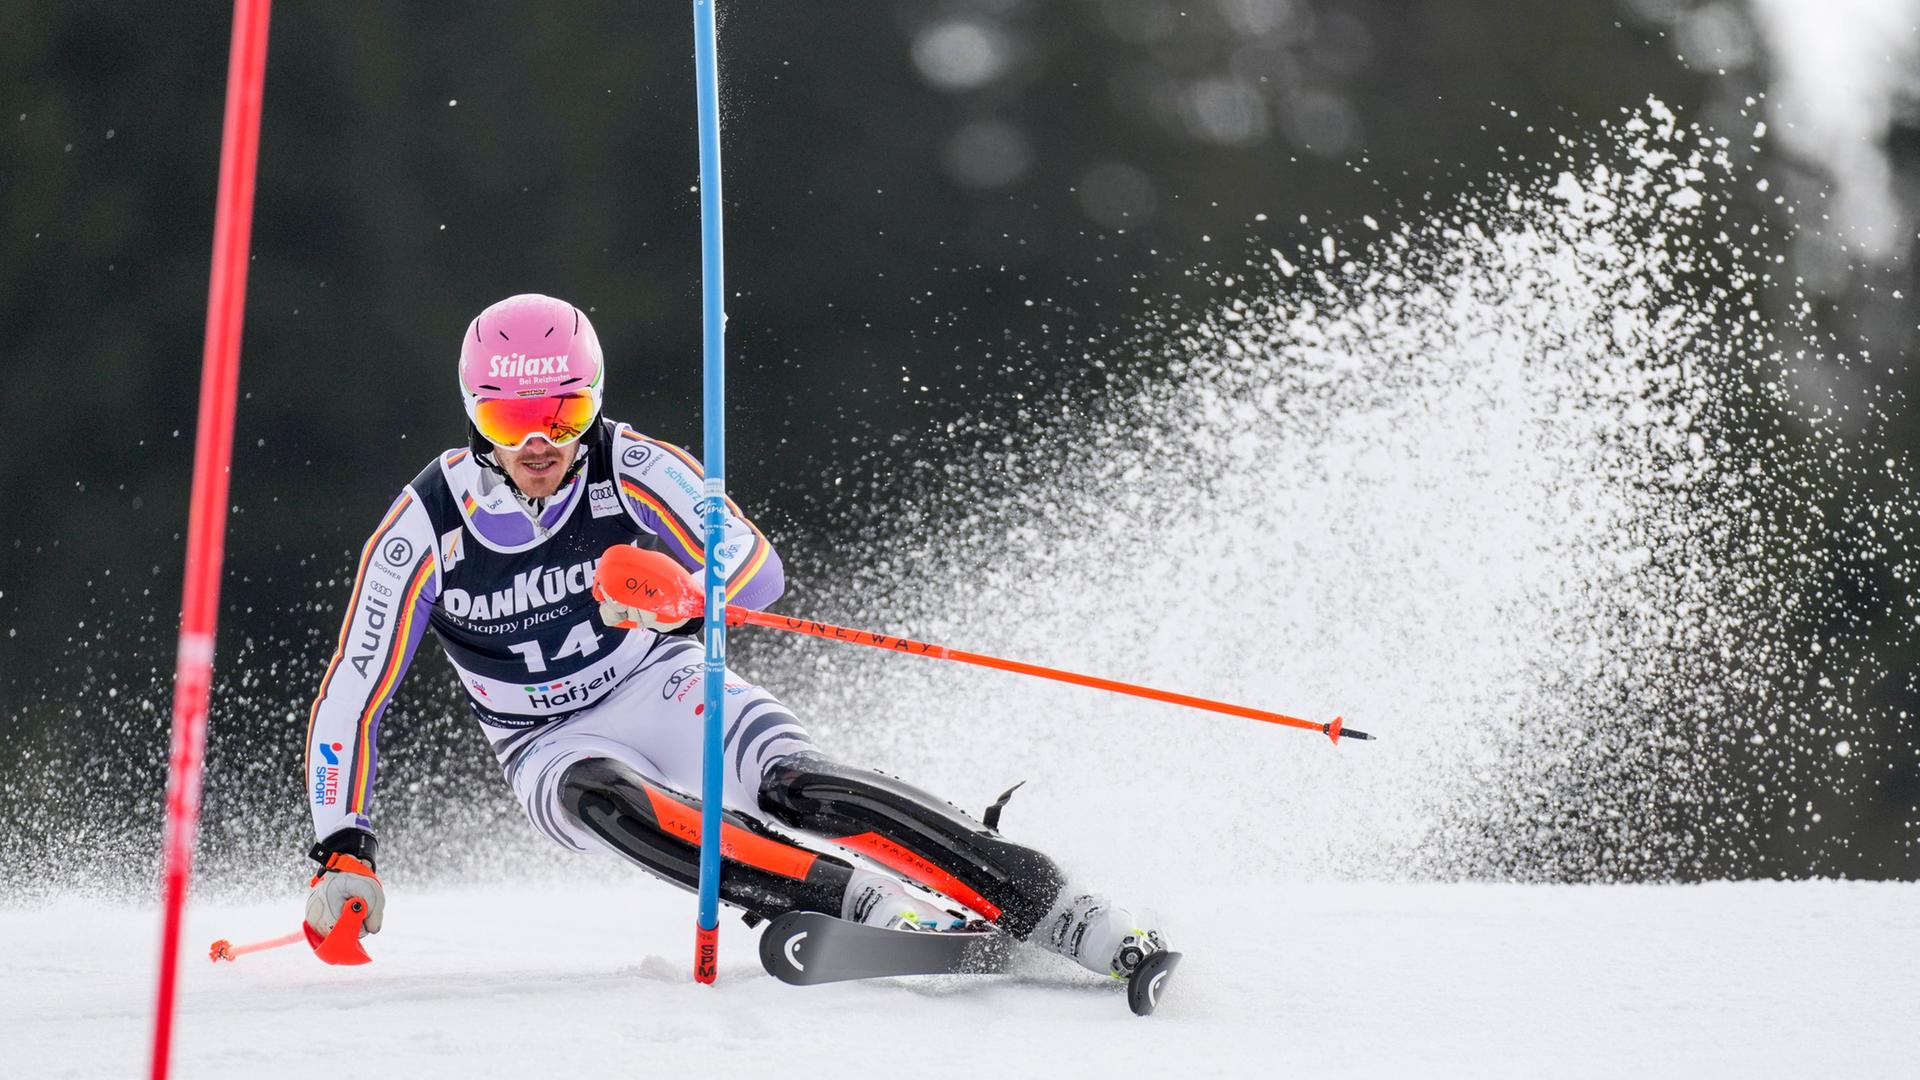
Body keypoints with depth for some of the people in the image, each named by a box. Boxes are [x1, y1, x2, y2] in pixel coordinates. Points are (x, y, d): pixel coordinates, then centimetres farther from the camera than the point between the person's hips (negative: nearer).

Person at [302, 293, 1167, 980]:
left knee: (799, 785, -30)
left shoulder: (628, 468, -14)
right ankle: (873, 902, -48)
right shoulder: (423, 529, -14)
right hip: (556, 750, 0)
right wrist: (343, 854, -14)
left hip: (662, 687, 0)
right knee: (605, 800, -36)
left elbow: (759, 571, -21)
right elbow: (351, 698, -8)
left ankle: (1064, 917, -38)